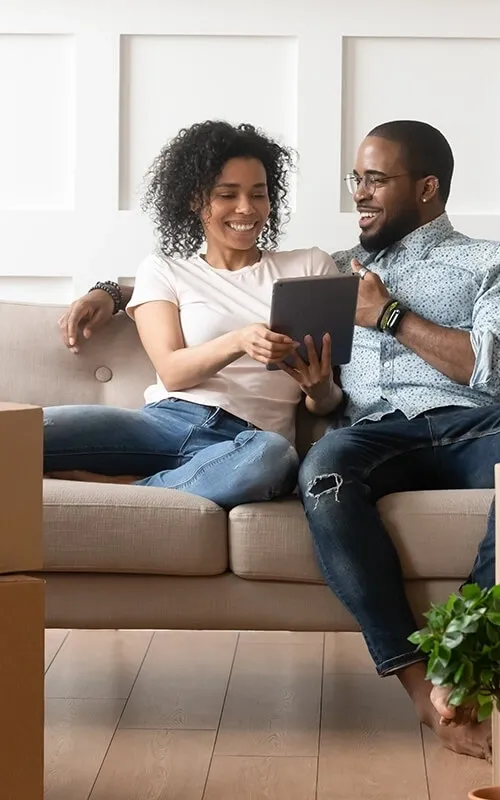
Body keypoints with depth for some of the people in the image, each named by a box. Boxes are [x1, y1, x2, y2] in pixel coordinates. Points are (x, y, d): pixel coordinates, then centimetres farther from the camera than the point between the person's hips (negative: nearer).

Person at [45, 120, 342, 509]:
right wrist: (239, 341, -20)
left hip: (246, 442, 1)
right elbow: (172, 372, 0)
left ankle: (110, 486, -28)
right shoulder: (164, 270, 16)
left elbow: (325, 403, 12)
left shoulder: (311, 267, 16)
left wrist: (321, 389, -14)